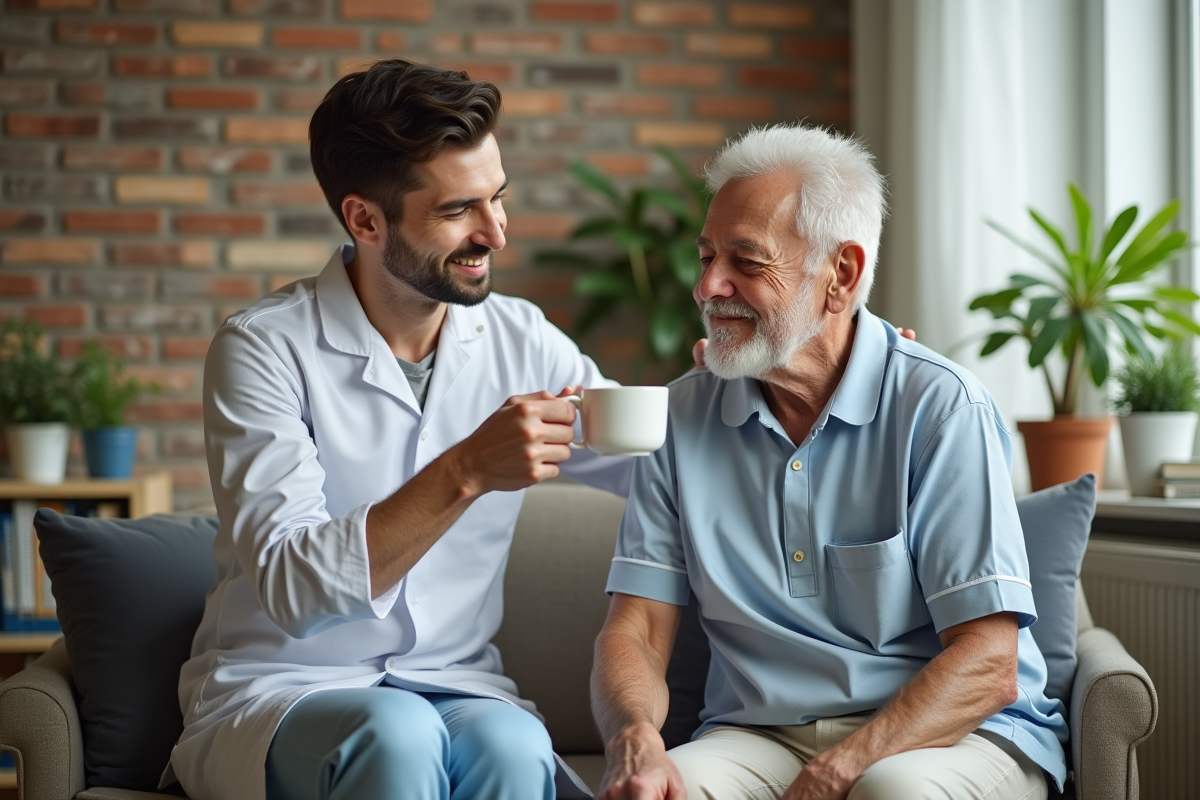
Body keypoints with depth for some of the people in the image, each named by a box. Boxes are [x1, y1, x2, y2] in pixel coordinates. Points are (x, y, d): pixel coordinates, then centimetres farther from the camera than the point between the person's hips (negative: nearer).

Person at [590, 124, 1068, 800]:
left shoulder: (939, 407, -8)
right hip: (758, 736, 2)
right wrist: (634, 739, -21)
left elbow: (987, 666, -14)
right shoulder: (683, 419, 6)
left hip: (951, 733, -2)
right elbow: (635, 633, 3)